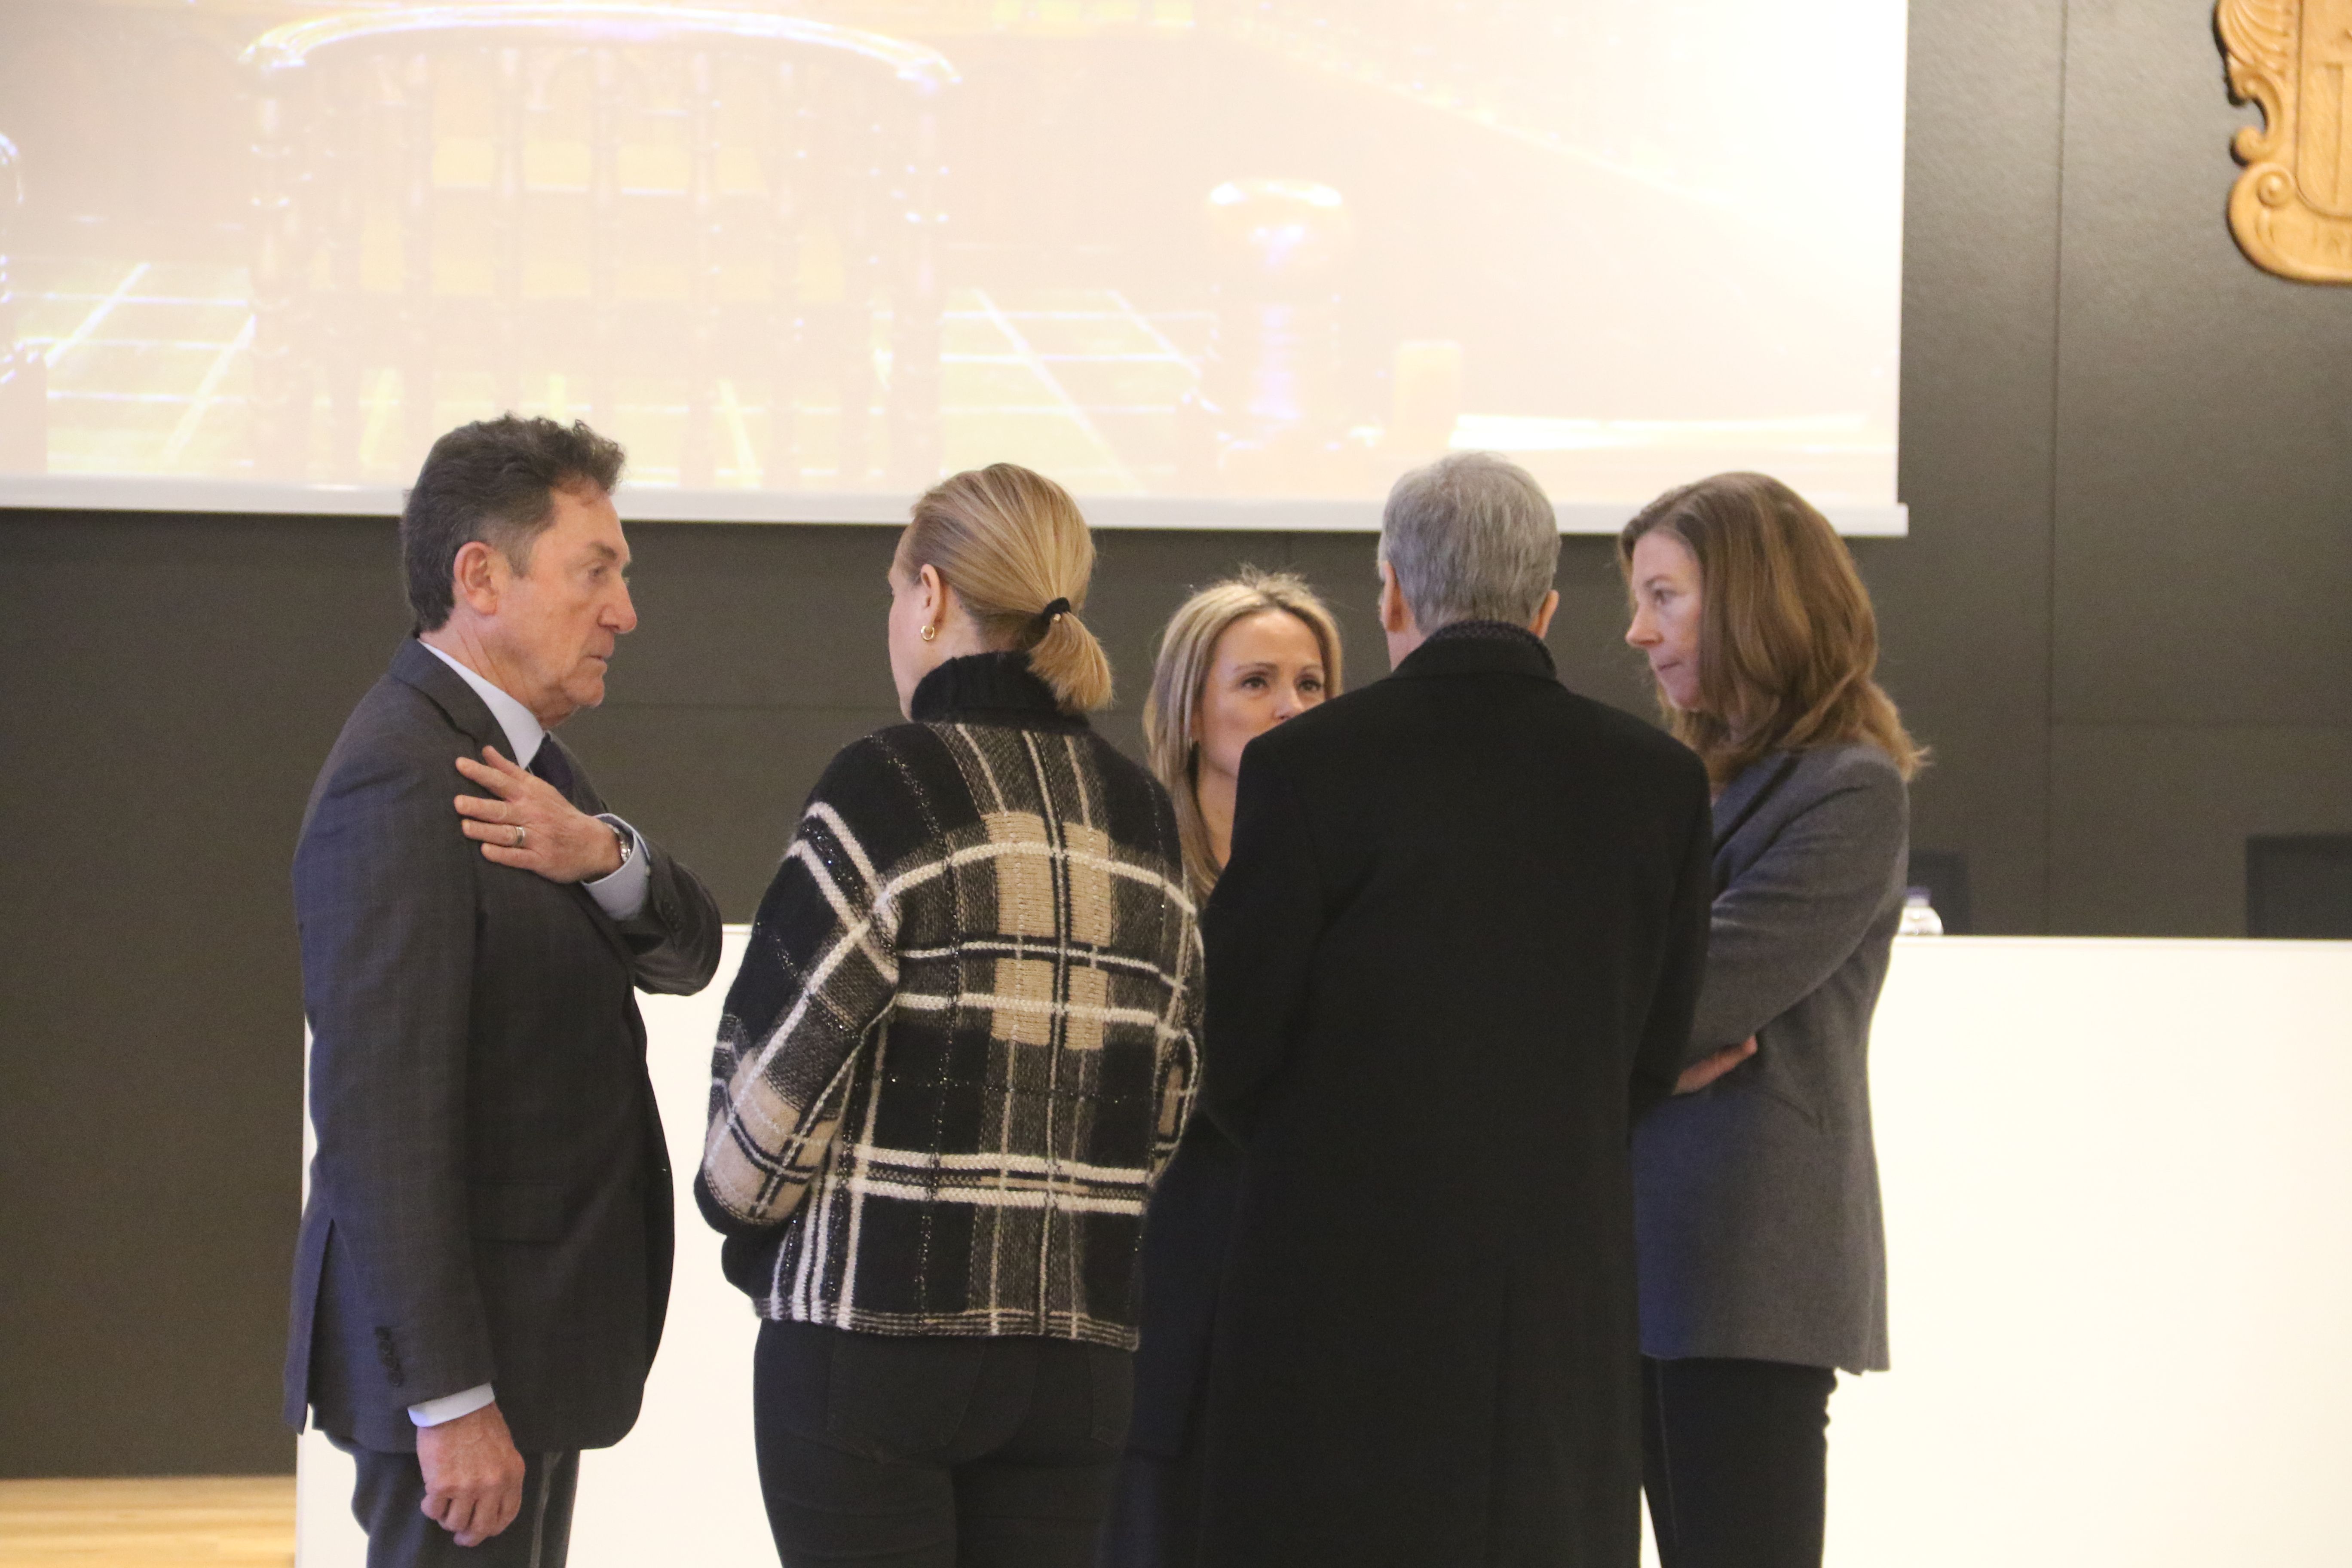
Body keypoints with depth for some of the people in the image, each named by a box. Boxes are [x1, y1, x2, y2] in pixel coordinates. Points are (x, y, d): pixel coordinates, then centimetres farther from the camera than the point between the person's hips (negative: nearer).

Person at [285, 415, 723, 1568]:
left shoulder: (515, 756, 12)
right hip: (456, 1349, -10)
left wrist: (604, 855, -17)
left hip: (531, 1336, 10)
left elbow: (686, 954, 7)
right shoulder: (403, 782, -19)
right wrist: (450, 1403, -26)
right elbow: (381, 1116, -25)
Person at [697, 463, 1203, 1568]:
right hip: (1086, 1343, 5)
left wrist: (740, 1212, 10)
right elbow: (1169, 1100, 10)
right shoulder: (1144, 819, 9)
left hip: (880, 1323, -5)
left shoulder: (892, 788, -9)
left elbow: (785, 1059, -8)